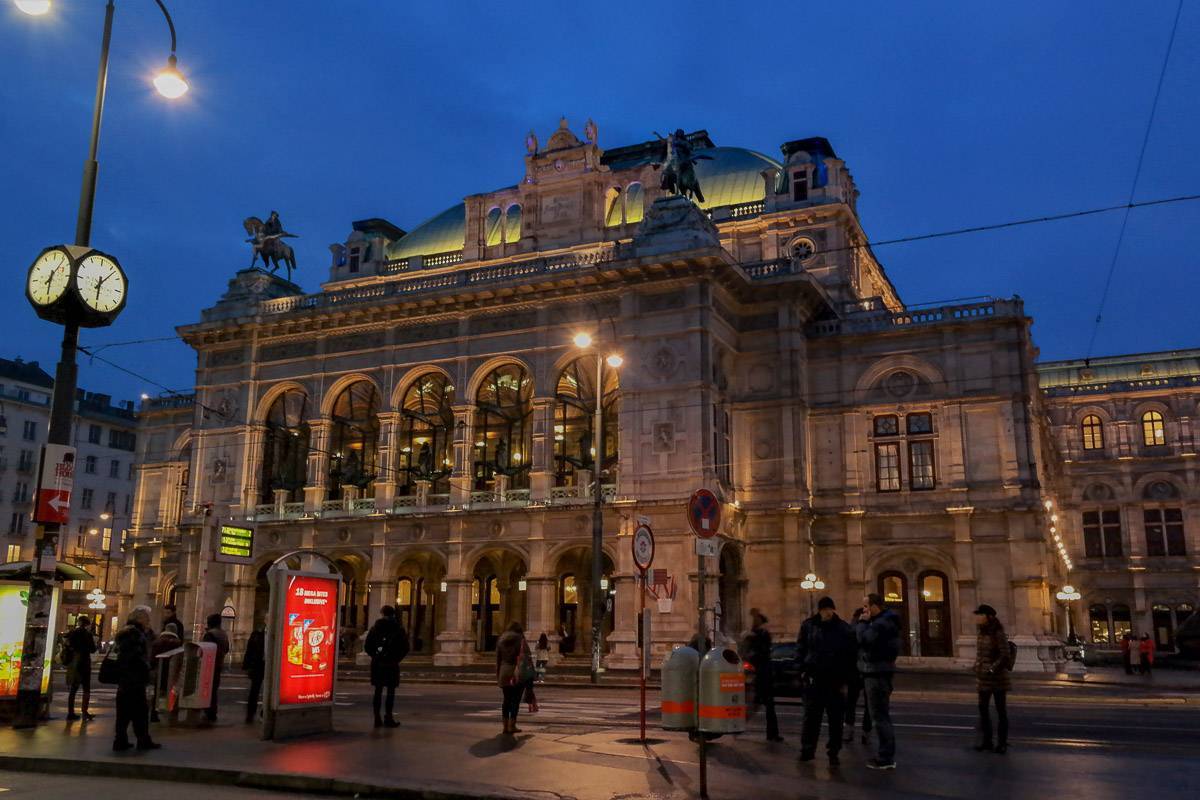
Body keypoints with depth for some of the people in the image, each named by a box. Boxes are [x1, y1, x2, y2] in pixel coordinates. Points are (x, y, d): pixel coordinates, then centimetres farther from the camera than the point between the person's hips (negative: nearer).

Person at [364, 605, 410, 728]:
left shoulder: (375, 628, 3)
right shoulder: (399, 629, 0)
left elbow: (367, 647, 0)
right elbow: (405, 648, -4)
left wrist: (375, 656, 11)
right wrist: (397, 658, 7)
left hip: (377, 664, 2)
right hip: (392, 664, -2)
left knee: (378, 691, 8)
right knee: (391, 691, 3)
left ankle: (377, 718, 8)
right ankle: (388, 718, 2)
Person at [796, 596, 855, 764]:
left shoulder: (844, 629, -1)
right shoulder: (808, 626, 3)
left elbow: (850, 656, 1)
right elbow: (800, 649, 9)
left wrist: (845, 679, -3)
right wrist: (803, 668, -2)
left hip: (836, 680, -1)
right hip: (814, 679, 1)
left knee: (835, 719, 4)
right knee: (811, 716, 6)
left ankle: (833, 752, 15)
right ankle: (807, 749, 16)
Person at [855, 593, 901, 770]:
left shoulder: (883, 623, -18)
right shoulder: (882, 620, 16)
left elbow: (863, 639, -25)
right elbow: (865, 640, 15)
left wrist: (862, 622, -14)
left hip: (877, 674, -11)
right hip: (876, 672, 11)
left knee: (879, 717, -8)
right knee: (881, 716, 15)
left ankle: (886, 758, -5)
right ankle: (886, 754, 23)